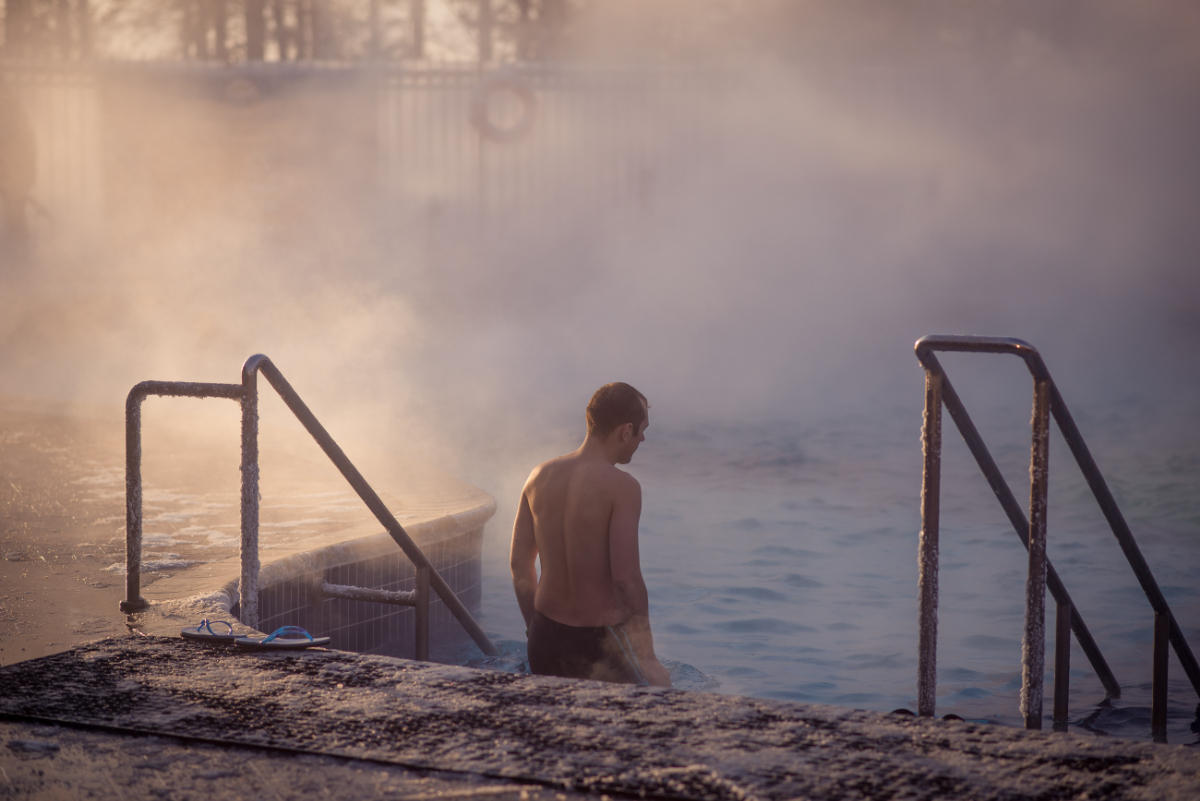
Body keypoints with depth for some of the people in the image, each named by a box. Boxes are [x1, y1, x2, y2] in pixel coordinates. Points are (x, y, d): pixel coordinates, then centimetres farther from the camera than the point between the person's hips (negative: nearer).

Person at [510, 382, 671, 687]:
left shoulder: (541, 476, 5)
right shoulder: (622, 487, -14)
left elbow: (519, 563, 10)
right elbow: (626, 578, -19)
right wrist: (647, 659, -11)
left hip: (545, 638, 6)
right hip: (598, 640, -6)